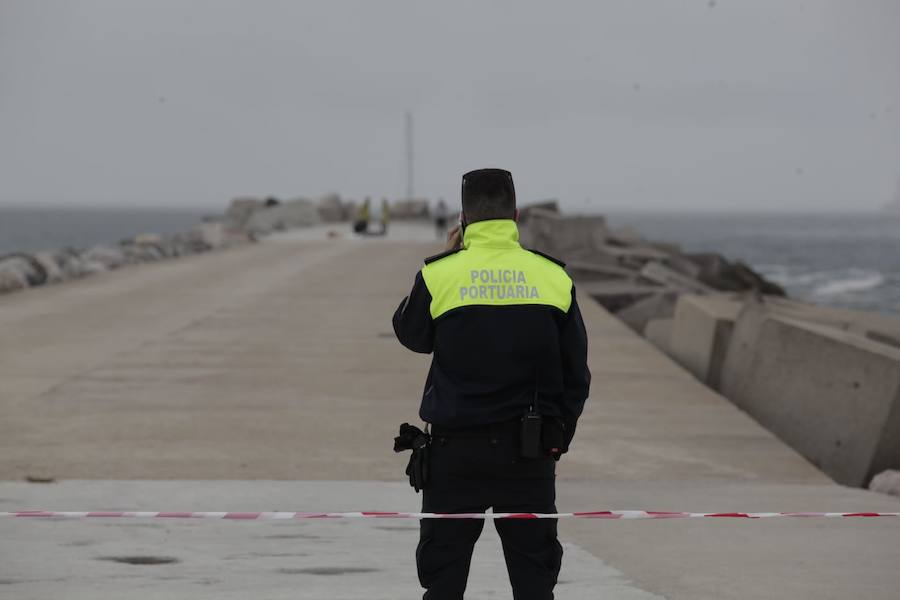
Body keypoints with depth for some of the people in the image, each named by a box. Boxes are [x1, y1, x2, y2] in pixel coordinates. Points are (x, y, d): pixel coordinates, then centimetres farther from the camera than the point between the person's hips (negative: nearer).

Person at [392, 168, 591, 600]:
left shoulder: (439, 274, -8)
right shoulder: (554, 276, 0)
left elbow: (410, 334, 12)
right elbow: (575, 374, 6)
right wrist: (557, 439, 18)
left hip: (456, 450, -2)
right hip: (530, 451, 2)